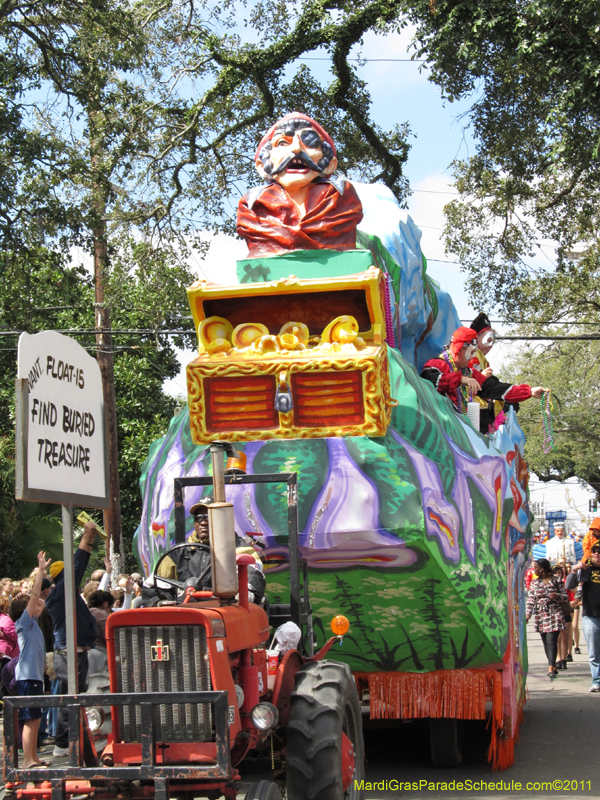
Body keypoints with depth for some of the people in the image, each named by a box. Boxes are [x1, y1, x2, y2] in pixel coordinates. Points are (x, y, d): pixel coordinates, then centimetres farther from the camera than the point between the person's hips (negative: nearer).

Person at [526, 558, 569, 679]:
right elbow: (530, 600, 4)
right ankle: (554, 667, 14)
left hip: (554, 615, -4)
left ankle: (551, 669, -20)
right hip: (540, 616, 4)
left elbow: (565, 597, 5)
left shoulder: (556, 581, 1)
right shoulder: (534, 583, 11)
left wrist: (557, 595, -17)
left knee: (551, 640, -15)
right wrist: (527, 613, -10)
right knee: (545, 642, 4)